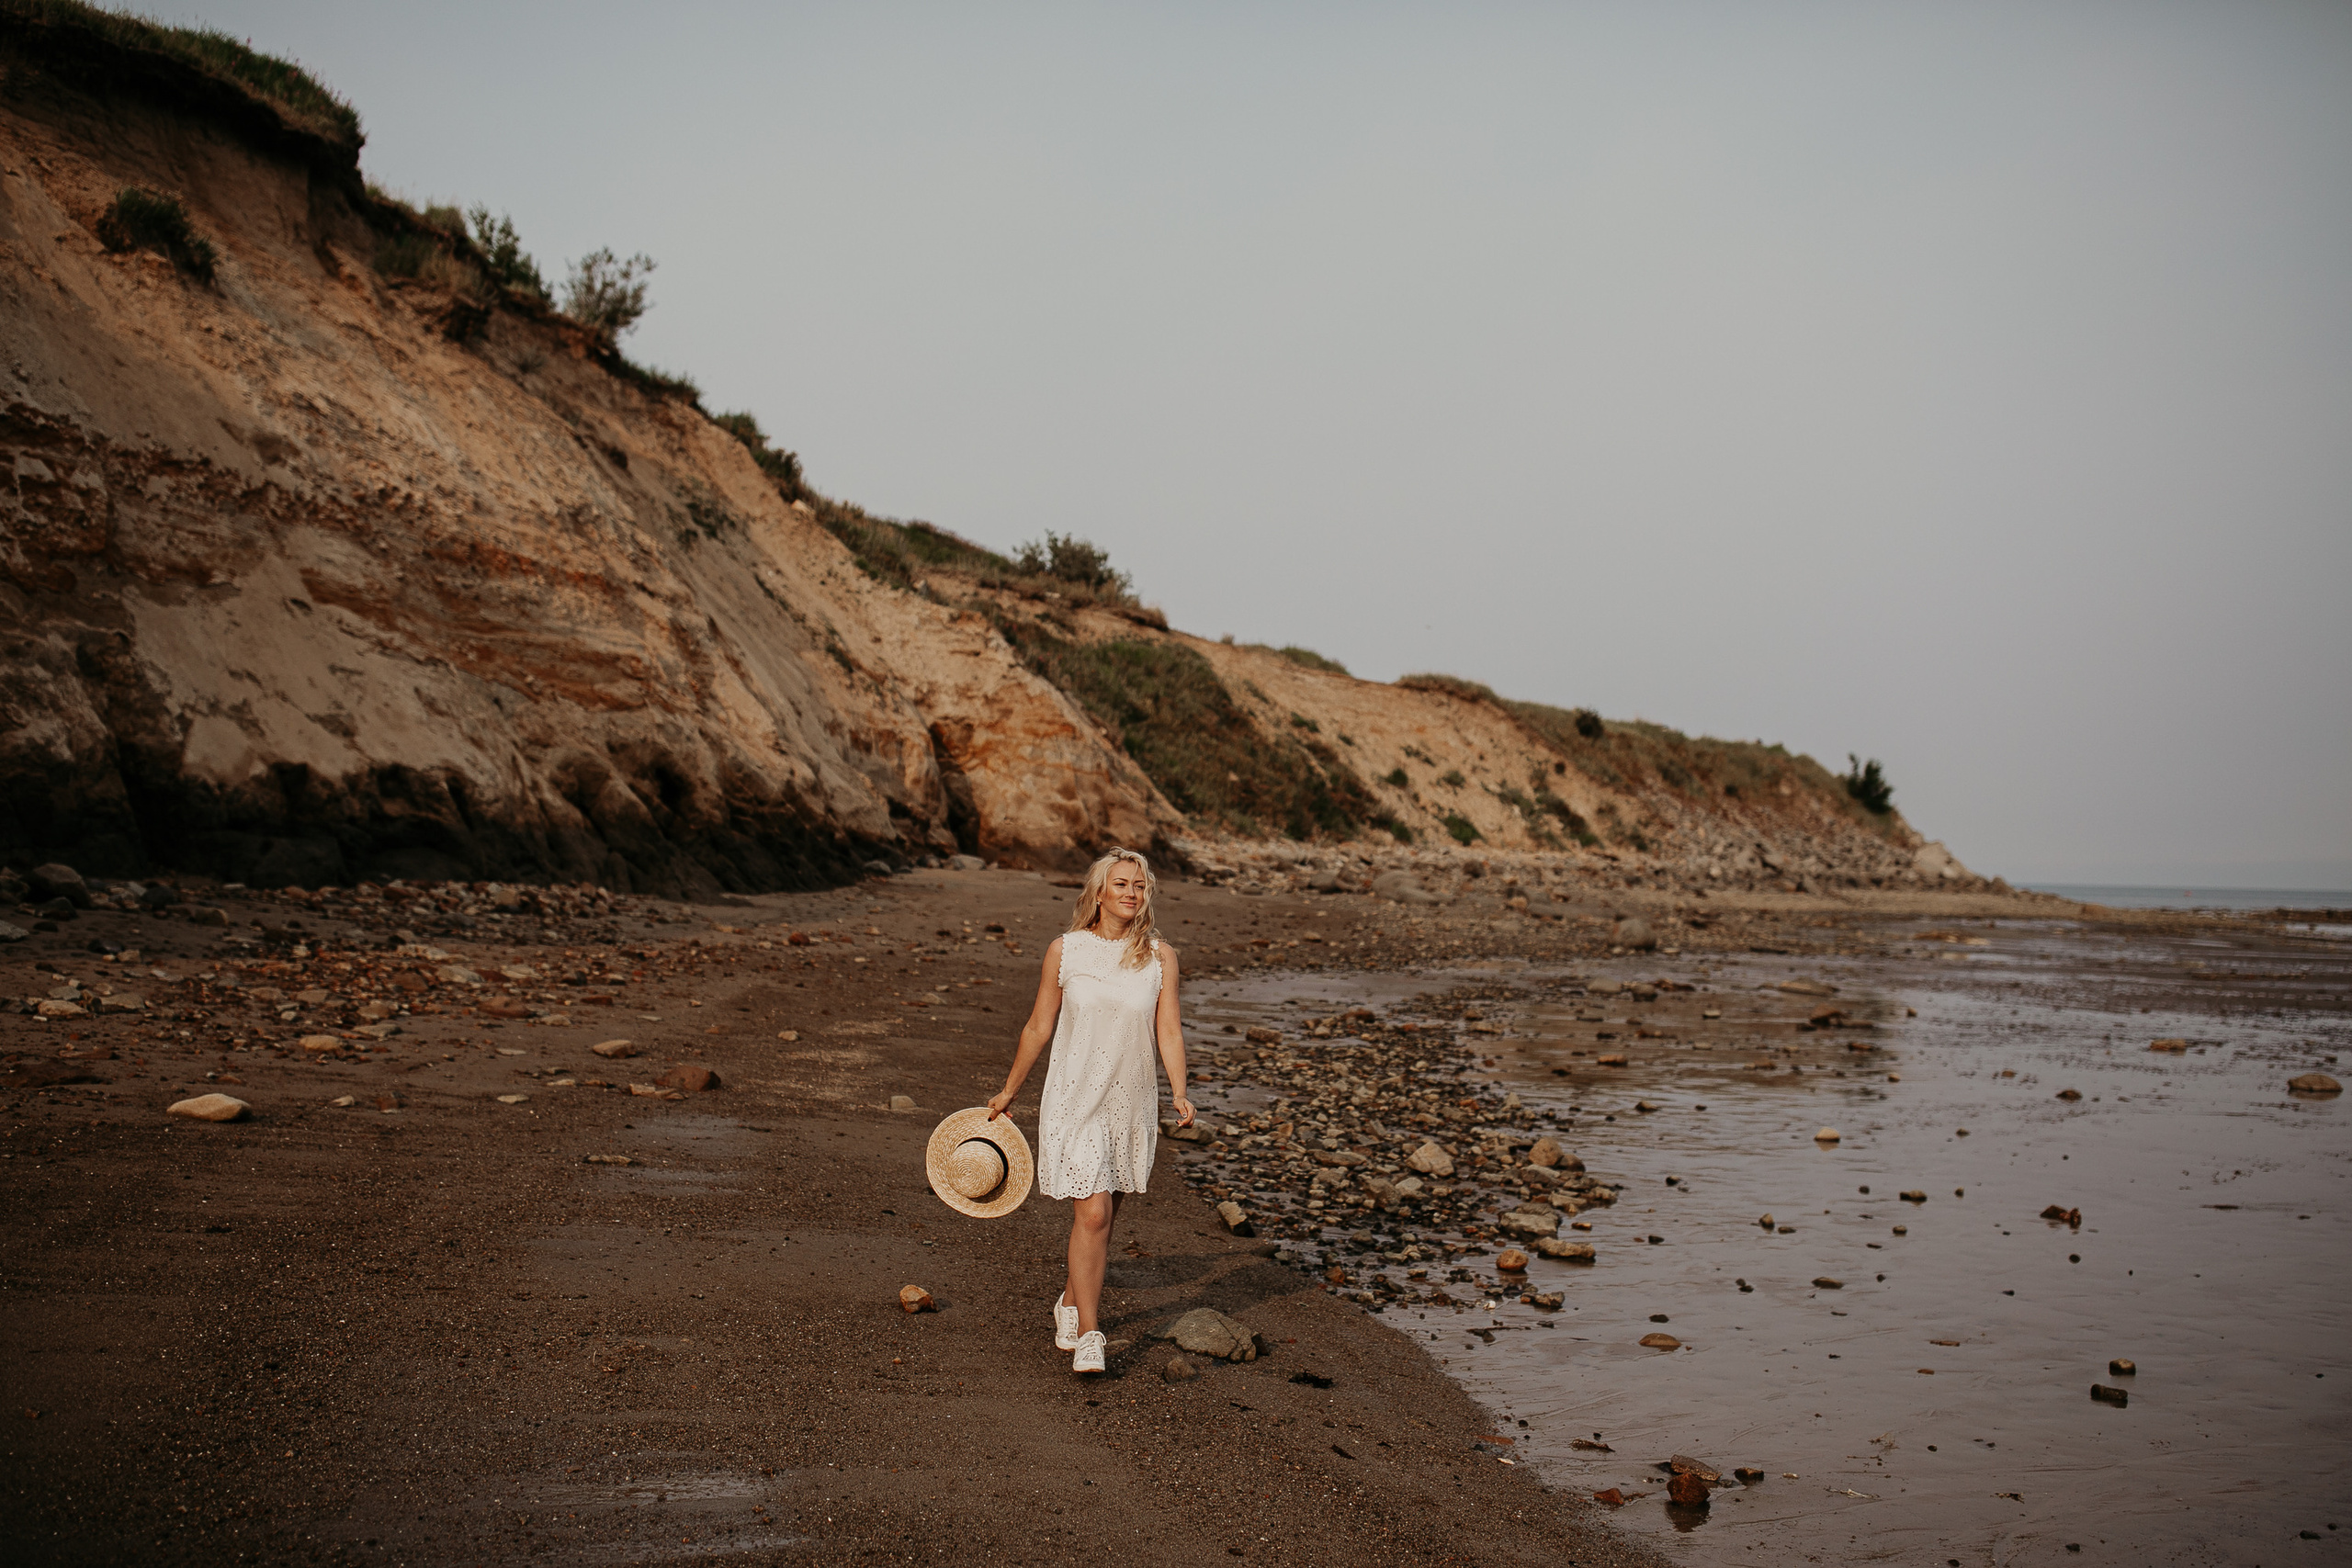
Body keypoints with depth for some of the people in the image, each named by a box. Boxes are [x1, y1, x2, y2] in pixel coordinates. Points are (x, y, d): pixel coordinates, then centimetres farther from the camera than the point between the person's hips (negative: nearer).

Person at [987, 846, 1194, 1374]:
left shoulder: (1160, 956, 1)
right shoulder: (1064, 950, -3)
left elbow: (1169, 1030, 1)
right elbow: (1038, 1026, 5)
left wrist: (1180, 1094, -12)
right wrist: (1008, 1091, 12)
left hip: (1132, 1102, 3)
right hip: (1075, 1098, -3)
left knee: (1102, 1213, 13)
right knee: (1092, 1213, -12)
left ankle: (1071, 1300, 37)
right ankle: (1088, 1334, -3)